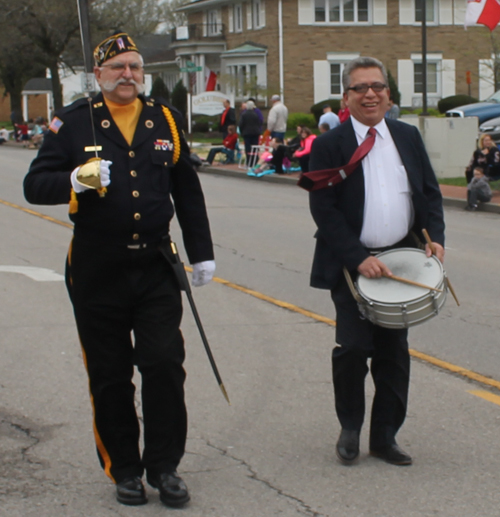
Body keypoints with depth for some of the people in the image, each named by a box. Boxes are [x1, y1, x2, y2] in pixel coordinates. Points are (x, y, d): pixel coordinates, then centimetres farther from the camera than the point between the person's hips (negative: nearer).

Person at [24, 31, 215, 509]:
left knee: (164, 366, -3)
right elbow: (35, 185, -5)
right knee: (110, 376, 6)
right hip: (97, 272, -2)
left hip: (156, 269, 2)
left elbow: (187, 193, 15)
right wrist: (75, 180, -24)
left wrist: (201, 253, 13)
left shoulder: (166, 119, 9)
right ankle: (124, 471, 20)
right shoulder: (73, 121, -1)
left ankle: (163, 466, 12)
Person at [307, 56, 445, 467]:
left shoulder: (408, 137, 9)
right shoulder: (329, 146, -5)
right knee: (354, 347, -8)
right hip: (352, 266, -4)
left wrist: (435, 237, -7)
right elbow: (323, 210, -10)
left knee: (394, 352, 7)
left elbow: (430, 193, 11)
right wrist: (359, 259, -18)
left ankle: (385, 436, 19)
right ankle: (350, 428, 15)